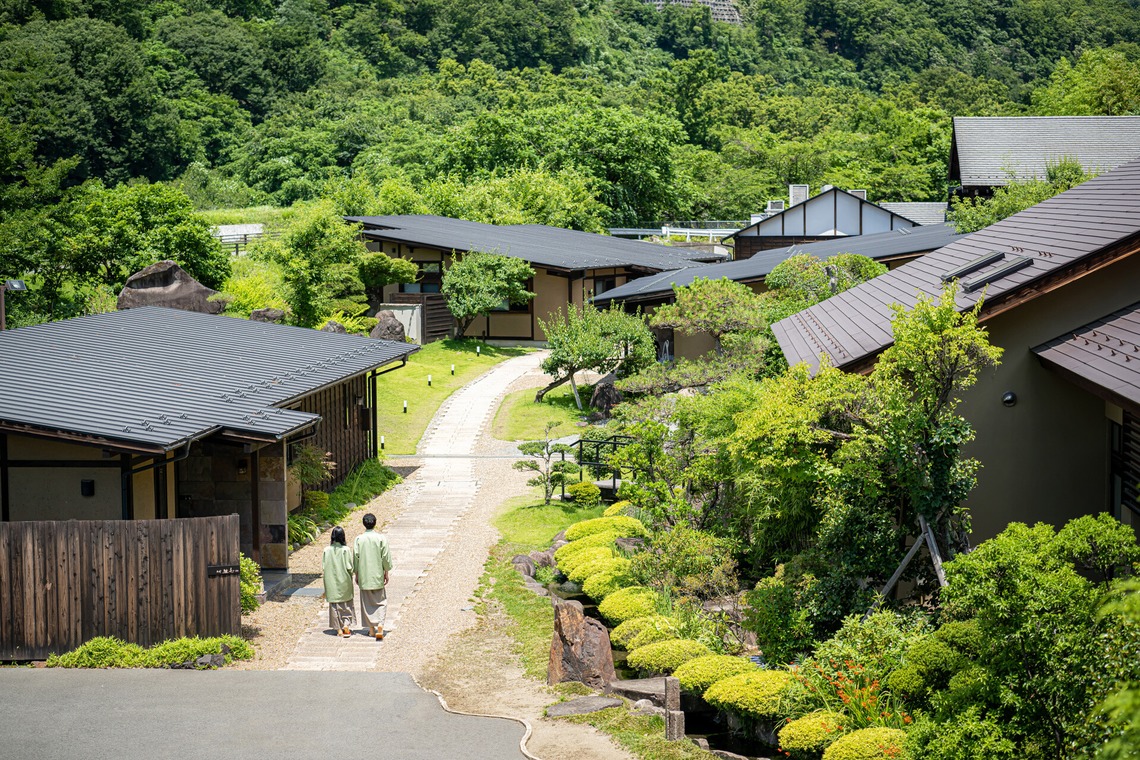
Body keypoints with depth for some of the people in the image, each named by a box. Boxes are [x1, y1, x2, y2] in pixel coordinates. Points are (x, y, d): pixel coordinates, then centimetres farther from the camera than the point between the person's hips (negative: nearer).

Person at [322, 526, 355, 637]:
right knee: (346, 604, 12)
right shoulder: (346, 550, -13)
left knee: (334, 604, 11)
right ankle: (346, 624, -2)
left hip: (331, 582, 2)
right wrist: (350, 576, 9)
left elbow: (323, 568, -2)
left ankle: (338, 628, 13)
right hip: (344, 582, -1)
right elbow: (350, 567, -12)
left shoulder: (327, 550, -7)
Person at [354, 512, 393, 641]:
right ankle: (380, 627, -12)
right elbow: (386, 558, -5)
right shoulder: (381, 539, -9)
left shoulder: (358, 539, -5)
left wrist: (356, 574, 9)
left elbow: (355, 558, -1)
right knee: (381, 602, 6)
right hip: (377, 576, -1)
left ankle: (371, 629, 15)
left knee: (367, 602, 12)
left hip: (364, 576, 1)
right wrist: (386, 572, 7)